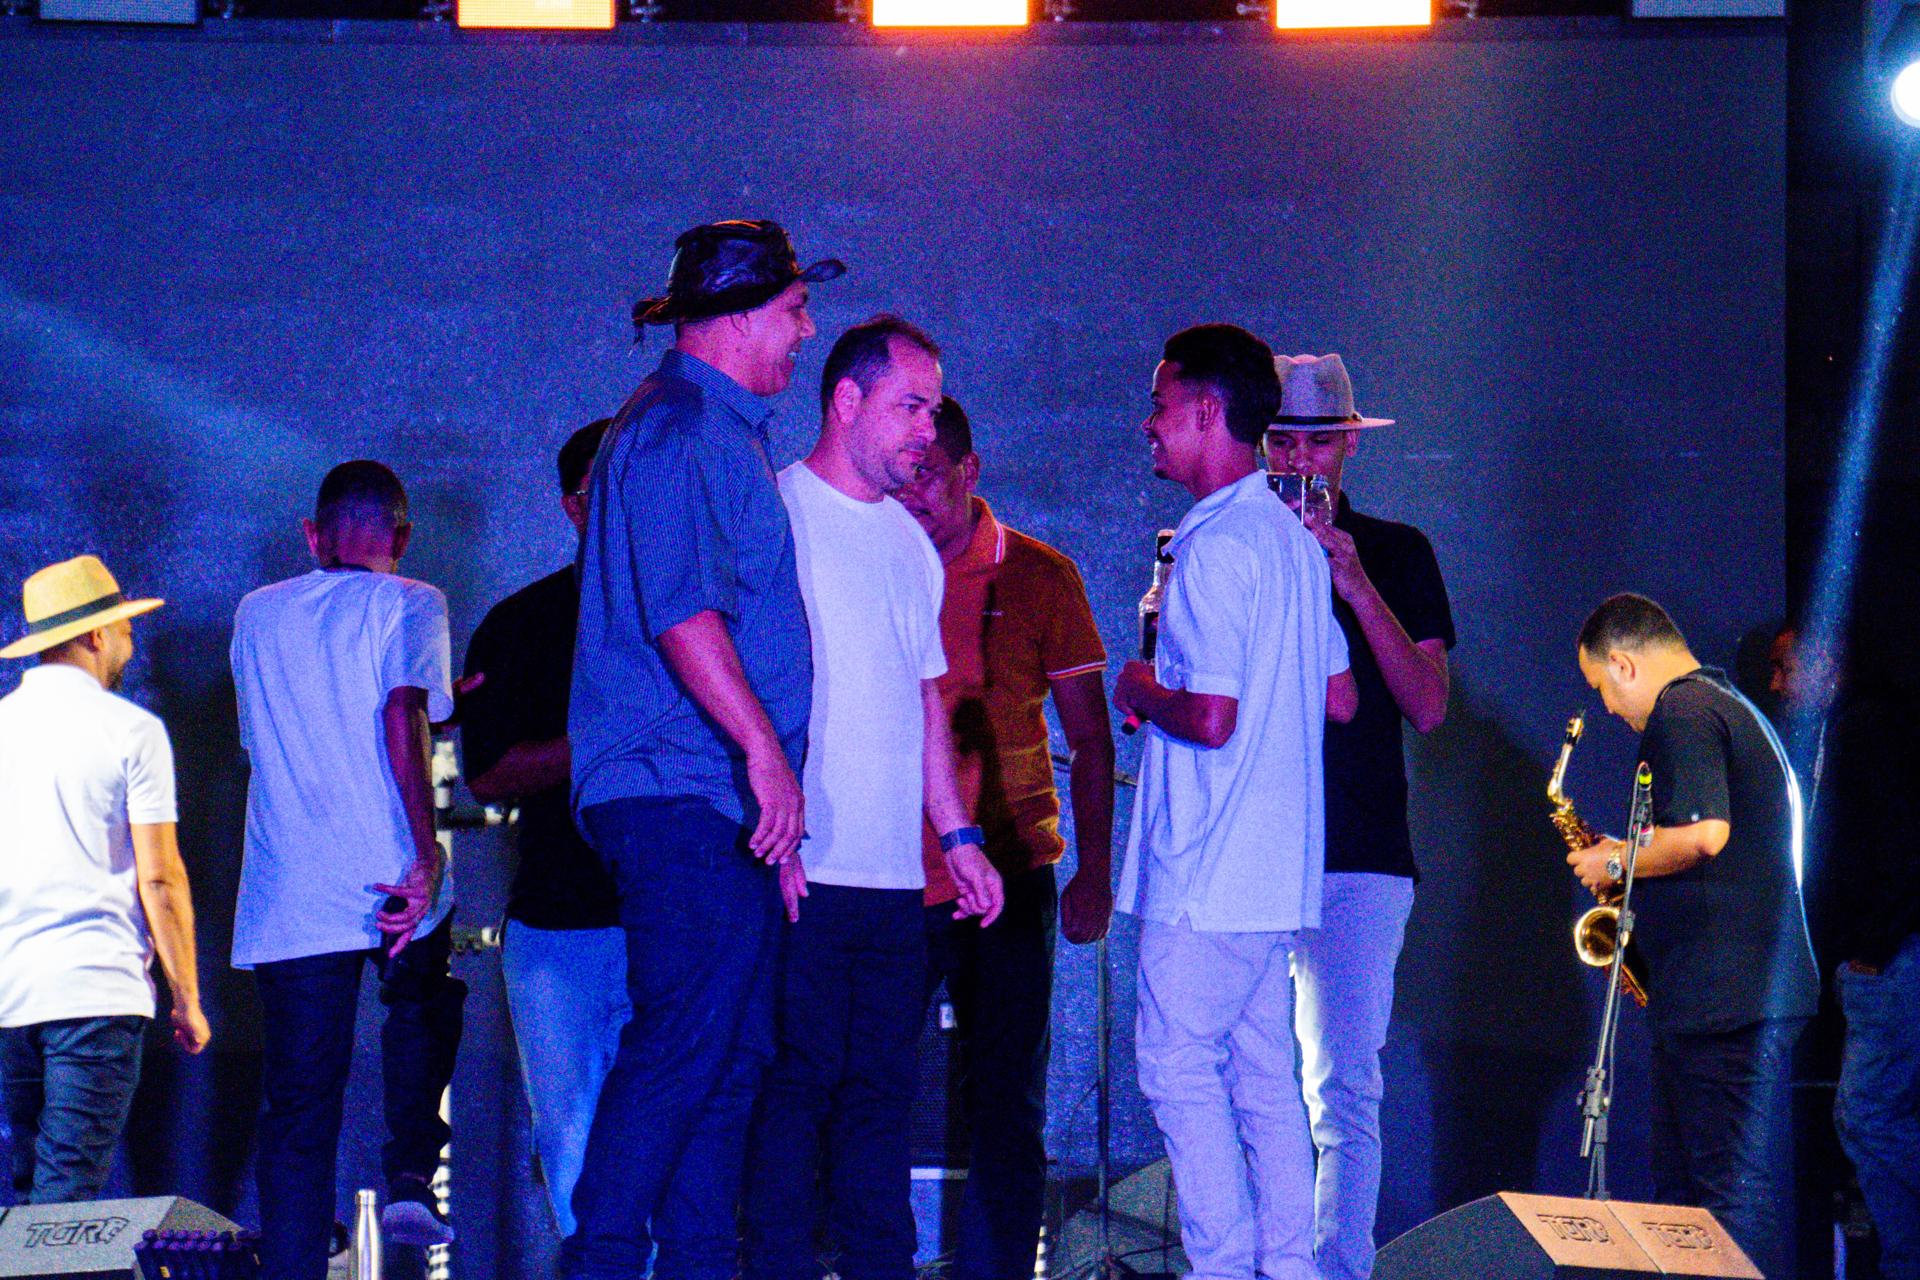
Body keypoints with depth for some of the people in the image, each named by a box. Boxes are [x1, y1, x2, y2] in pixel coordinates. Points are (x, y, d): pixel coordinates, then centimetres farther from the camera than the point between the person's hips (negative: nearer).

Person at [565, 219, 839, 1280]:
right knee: (684, 1046, -13)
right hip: (686, 800, -11)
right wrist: (764, 749, -27)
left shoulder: (720, 434, 23)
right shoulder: (678, 432, -11)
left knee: (727, 1054, 10)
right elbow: (681, 610, -22)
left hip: (717, 805, 11)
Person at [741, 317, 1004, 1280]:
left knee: (883, 1088, 7)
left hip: (895, 875, 7)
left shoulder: (910, 541, 19)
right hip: (804, 873, -7)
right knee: (798, 1083, -7)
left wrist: (958, 836, 18)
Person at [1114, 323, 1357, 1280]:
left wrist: (1143, 692, -4)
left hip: (1204, 876, -9)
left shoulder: (1214, 547, -16)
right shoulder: (1292, 538, 13)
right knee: (1264, 1075, 10)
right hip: (1275, 871, 9)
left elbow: (1211, 718, -23)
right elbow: (1340, 700, 18)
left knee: (1178, 1067, -4)